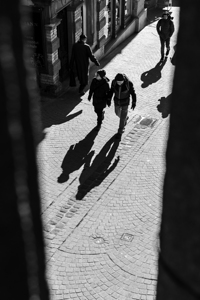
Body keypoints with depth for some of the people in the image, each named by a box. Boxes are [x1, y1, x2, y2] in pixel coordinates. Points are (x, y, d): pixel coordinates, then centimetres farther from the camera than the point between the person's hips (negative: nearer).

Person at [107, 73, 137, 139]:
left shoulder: (128, 83, -31)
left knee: (122, 118, 10)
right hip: (117, 101, 3)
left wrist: (134, 103, -9)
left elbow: (133, 93, -15)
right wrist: (109, 99, 0)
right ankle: (125, 118, 62)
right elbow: (111, 90, -3)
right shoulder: (114, 82, -23)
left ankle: (120, 132, 34)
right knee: (118, 113, 28)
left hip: (125, 102, -3)